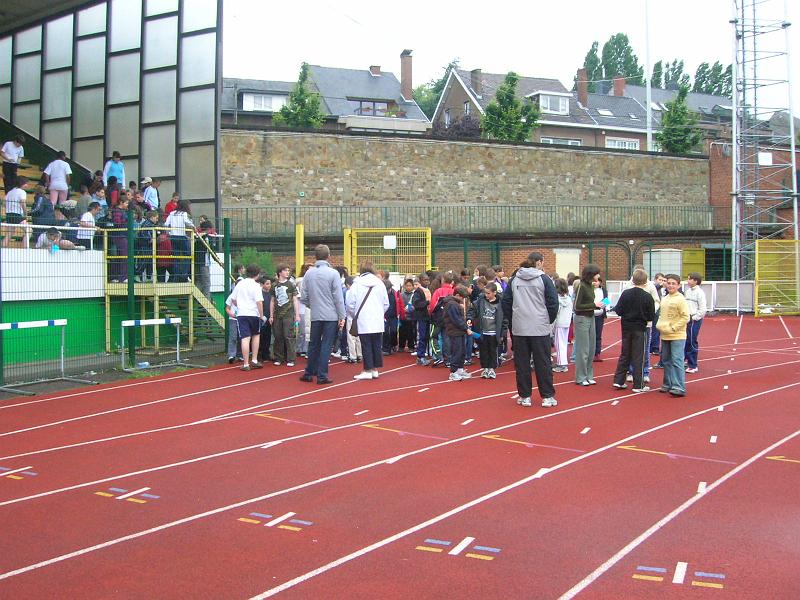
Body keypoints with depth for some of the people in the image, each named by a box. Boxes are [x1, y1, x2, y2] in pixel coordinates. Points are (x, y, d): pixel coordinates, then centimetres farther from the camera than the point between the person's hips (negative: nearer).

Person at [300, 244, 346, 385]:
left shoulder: (309, 273, 1)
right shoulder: (333, 273, -9)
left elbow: (303, 297, 3)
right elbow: (338, 298, -9)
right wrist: (342, 316, -3)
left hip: (315, 316, 3)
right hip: (331, 316, -3)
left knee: (313, 345, 14)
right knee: (326, 345, 1)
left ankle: (309, 373, 19)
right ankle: (322, 375, 1)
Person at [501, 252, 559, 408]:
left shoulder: (514, 280, 5)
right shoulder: (544, 279, -4)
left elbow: (505, 302, 7)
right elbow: (553, 302, -6)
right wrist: (549, 320, 9)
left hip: (519, 329, 3)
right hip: (540, 328, -2)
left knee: (522, 363, 8)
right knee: (543, 362, 4)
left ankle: (524, 396, 11)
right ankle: (547, 396, 8)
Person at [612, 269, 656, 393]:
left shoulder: (625, 294, -4)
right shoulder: (647, 296, -11)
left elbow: (618, 311, -4)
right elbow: (651, 316, -8)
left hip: (626, 328, 3)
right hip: (640, 329, -3)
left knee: (624, 354, 15)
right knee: (638, 357, 3)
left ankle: (618, 380, 13)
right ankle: (638, 385, 5)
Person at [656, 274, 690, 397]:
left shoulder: (680, 299, -8)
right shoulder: (664, 299, 13)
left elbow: (685, 317, -13)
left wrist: (673, 328, -15)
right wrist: (660, 326, 6)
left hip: (677, 336, -7)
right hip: (665, 336, 7)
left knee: (677, 361, -10)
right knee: (666, 361, 13)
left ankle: (679, 387, -9)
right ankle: (668, 384, 23)